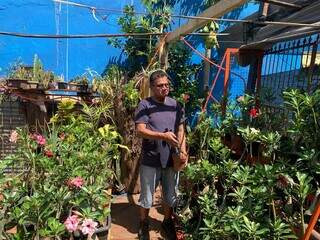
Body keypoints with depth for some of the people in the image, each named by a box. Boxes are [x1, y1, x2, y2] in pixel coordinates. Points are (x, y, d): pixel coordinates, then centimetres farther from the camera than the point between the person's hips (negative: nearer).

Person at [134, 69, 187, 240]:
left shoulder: (175, 105, 5)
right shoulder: (145, 105, -8)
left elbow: (181, 130, 7)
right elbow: (140, 130, -15)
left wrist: (183, 151, -5)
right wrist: (164, 136, -25)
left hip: (171, 159, 4)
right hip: (151, 160, -3)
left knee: (171, 195, 18)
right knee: (147, 196, 13)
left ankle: (167, 222, 42)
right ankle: (144, 224, 37)